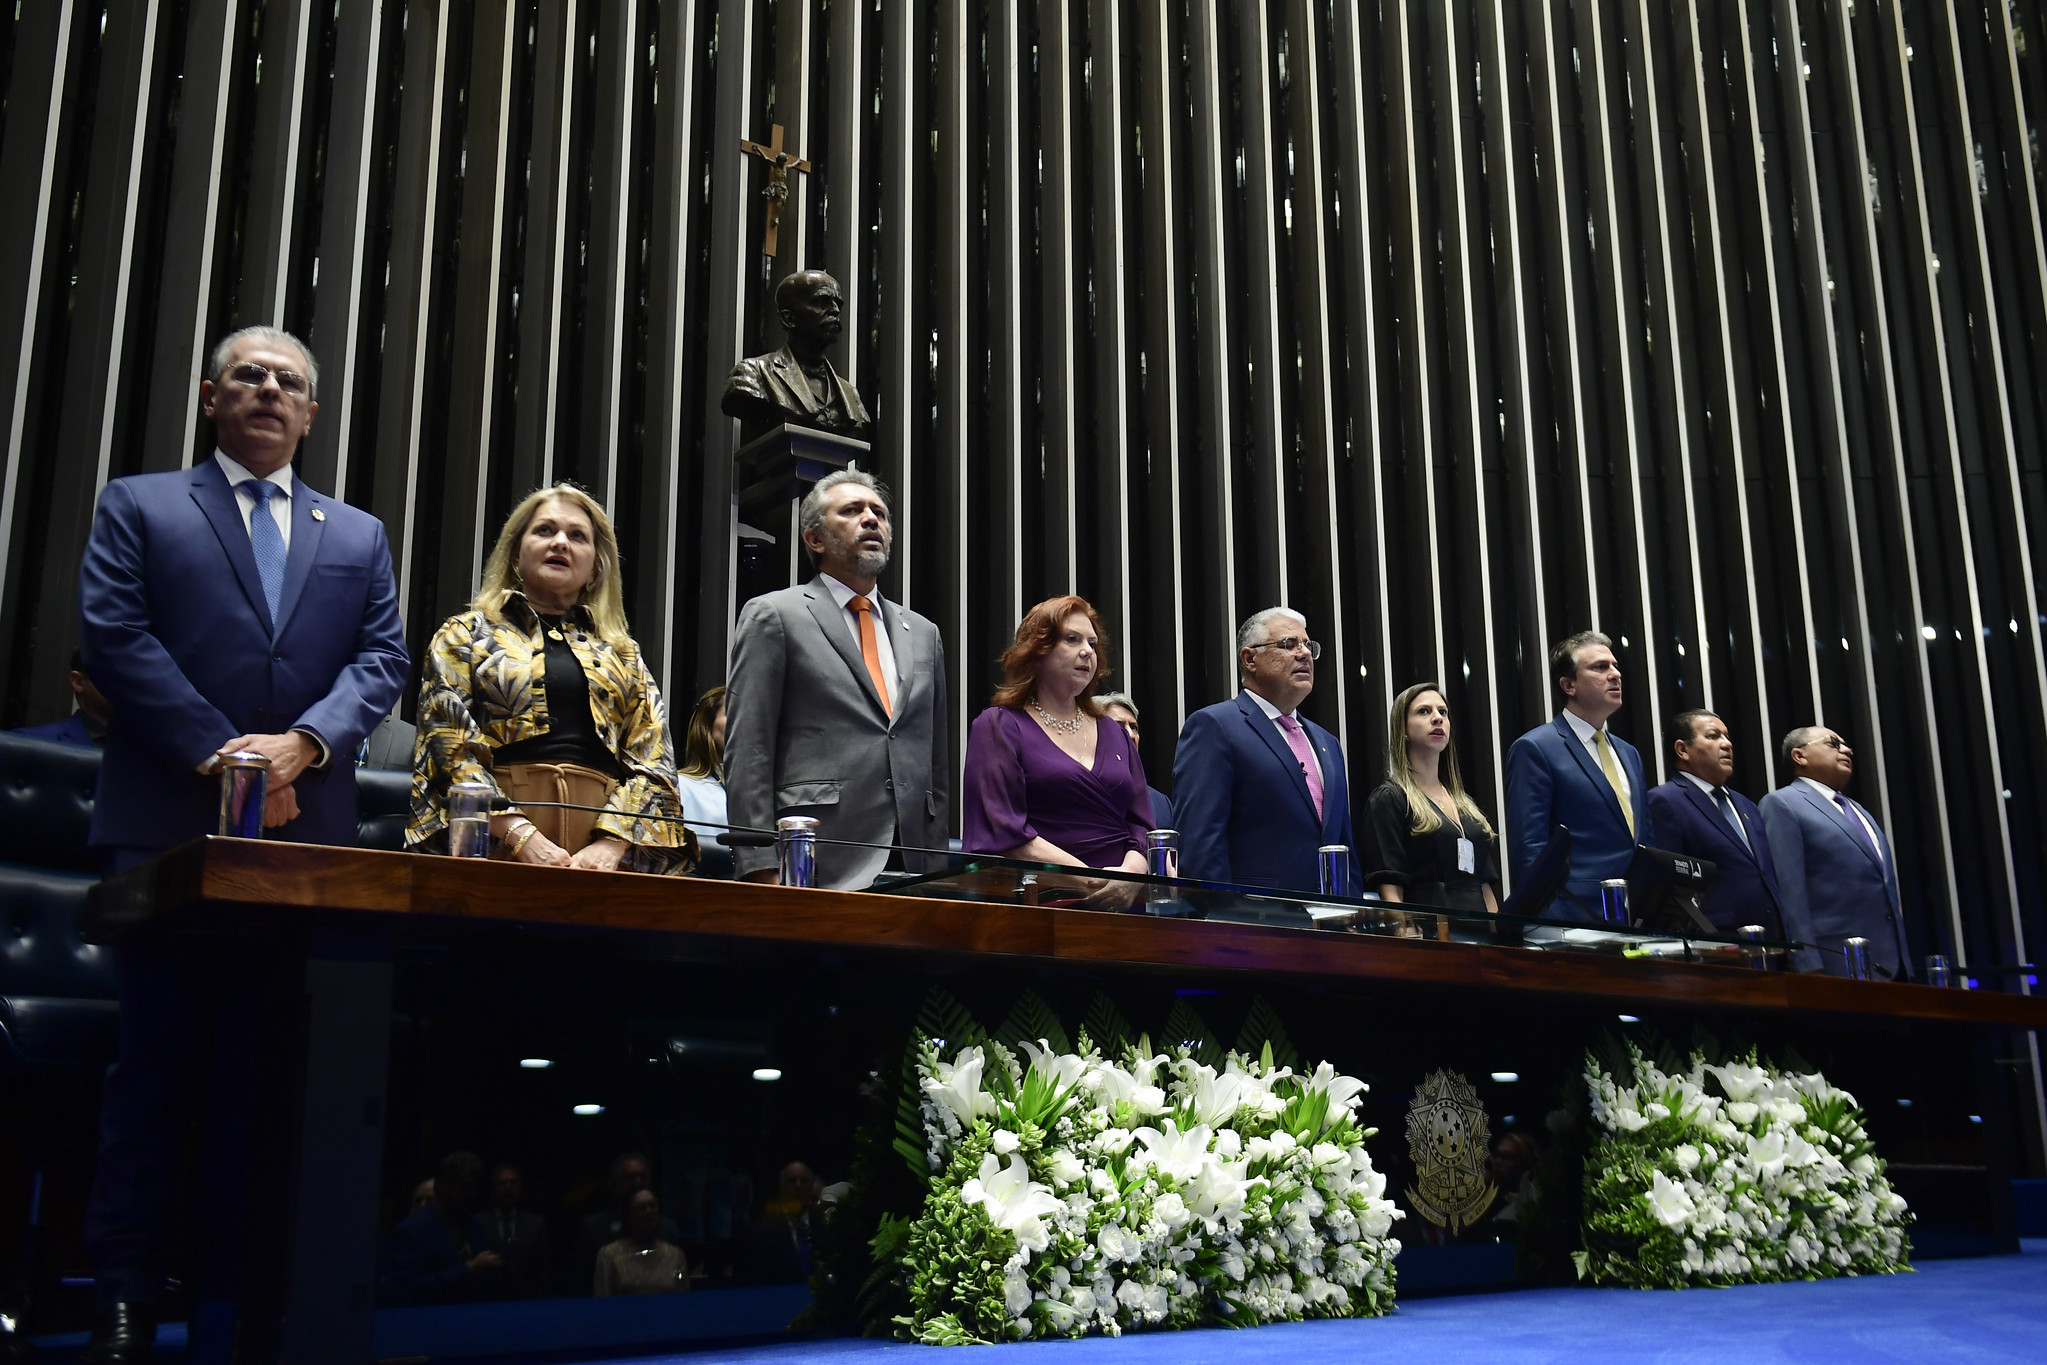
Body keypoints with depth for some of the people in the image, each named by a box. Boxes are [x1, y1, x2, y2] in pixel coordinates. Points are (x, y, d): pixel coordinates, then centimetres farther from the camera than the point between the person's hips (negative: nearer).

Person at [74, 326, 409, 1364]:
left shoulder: (358, 536, 19)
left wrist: (303, 743, -11)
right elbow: (113, 636, -2)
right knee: (157, 1054, 0)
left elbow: (382, 659, 8)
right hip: (169, 823, -2)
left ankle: (239, 1276, 9)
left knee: (269, 1061, 3)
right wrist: (217, 754, -12)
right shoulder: (139, 508, 11)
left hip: (307, 827, 3)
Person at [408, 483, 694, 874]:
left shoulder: (622, 653, 18)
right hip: (493, 840, -2)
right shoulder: (465, 633, 12)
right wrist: (520, 836, -14)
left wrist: (610, 845, -10)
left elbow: (651, 762, 8)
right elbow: (448, 745, -1)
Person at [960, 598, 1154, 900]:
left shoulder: (1114, 734, 23)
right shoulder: (999, 727, 7)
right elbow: (1003, 832, -5)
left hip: (1119, 902, 4)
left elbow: (1142, 828, 17)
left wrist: (1131, 872, -6)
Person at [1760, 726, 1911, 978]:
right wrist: (1808, 967, -20)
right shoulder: (1782, 804, -3)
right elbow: (1788, 892, -13)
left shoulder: (1857, 810, 24)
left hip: (1893, 962, 8)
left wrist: (1902, 960, 18)